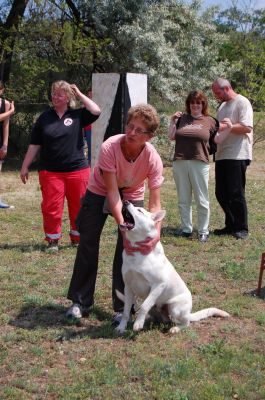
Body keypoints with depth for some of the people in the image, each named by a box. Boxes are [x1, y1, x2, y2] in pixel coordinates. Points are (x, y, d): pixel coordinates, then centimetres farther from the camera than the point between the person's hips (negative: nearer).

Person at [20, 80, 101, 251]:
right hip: (50, 171, 1)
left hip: (77, 169, 0)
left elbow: (96, 111, -14)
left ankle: (78, 238, 23)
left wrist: (79, 94, -5)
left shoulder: (77, 115, 3)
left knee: (78, 207, 7)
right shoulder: (44, 118, 6)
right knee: (51, 207, 0)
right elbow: (34, 145, 8)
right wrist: (25, 166, 7)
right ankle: (53, 240, 15)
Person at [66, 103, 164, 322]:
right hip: (99, 192, 0)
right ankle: (80, 302, 14)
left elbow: (155, 202, -29)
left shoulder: (153, 159, -30)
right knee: (87, 245, -1)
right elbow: (112, 192, -34)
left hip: (132, 196, 1)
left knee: (128, 249, -9)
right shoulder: (109, 148, -35)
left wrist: (156, 232, -45)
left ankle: (123, 307, 5)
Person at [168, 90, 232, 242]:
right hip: (180, 163, 2)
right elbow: (172, 137, 11)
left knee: (202, 200, 1)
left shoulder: (210, 121, 8)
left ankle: (203, 231, 10)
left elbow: (217, 139, 12)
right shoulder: (182, 118, 13)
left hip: (199, 163, -2)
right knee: (183, 200, 9)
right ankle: (187, 229, 20)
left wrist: (228, 128, 1)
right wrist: (173, 121, 2)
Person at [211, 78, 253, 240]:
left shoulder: (242, 102, -6)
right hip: (222, 155, 9)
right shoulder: (223, 106, 20)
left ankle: (242, 228, 6)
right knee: (221, 193, 10)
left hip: (237, 155, -9)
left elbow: (247, 128, -17)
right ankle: (231, 226, 21)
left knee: (236, 194, -5)